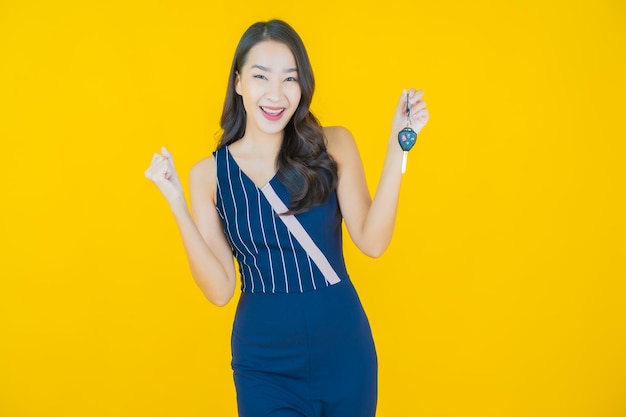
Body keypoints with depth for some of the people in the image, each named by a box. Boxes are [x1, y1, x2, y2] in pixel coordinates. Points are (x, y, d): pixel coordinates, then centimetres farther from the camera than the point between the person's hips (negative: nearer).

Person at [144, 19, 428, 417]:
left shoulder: (333, 146, -4)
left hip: (344, 349, 1)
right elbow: (220, 290, -7)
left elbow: (372, 242, -14)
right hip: (264, 362, -1)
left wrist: (397, 147, -19)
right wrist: (177, 203, -14)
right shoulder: (210, 173, -3)